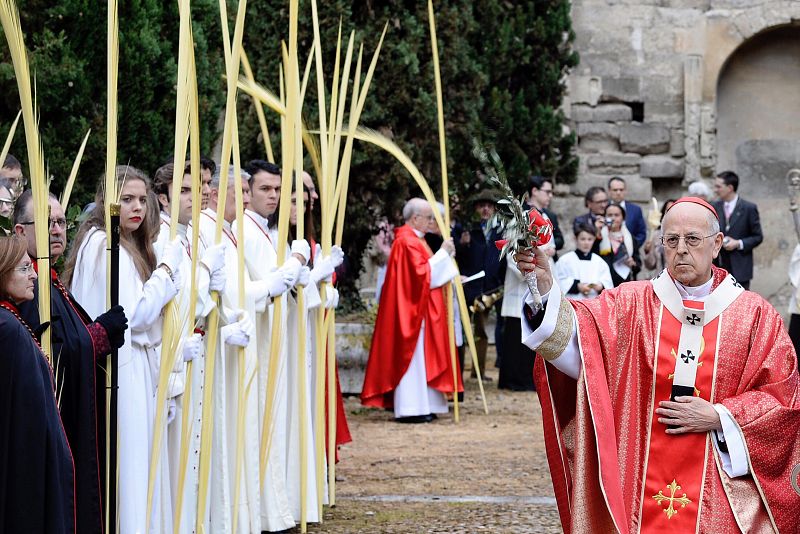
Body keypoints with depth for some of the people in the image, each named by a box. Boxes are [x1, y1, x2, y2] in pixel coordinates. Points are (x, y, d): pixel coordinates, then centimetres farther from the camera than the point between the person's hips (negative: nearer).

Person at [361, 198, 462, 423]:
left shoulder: (413, 239, 17)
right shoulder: (407, 241, -17)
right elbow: (422, 272, -23)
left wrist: (451, 278, 12)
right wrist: (443, 252, -17)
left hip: (419, 309, 11)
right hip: (413, 310, -11)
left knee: (420, 356, 11)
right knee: (413, 355, -9)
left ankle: (418, 406, 13)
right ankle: (410, 408, -8)